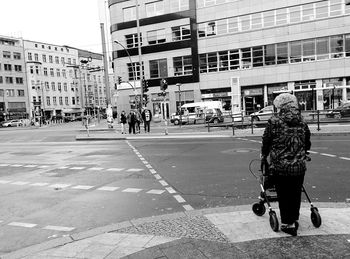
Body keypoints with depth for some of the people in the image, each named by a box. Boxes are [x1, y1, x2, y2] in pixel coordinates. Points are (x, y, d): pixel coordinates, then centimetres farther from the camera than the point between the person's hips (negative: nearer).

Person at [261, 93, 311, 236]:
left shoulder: (274, 121, -9)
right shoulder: (302, 122, 5)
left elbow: (266, 141, -3)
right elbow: (307, 143, 14)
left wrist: (264, 157, 14)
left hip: (280, 166, -4)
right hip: (299, 166, 4)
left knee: (284, 196, 8)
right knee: (296, 195, 18)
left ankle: (287, 223, 12)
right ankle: (294, 220, 32)